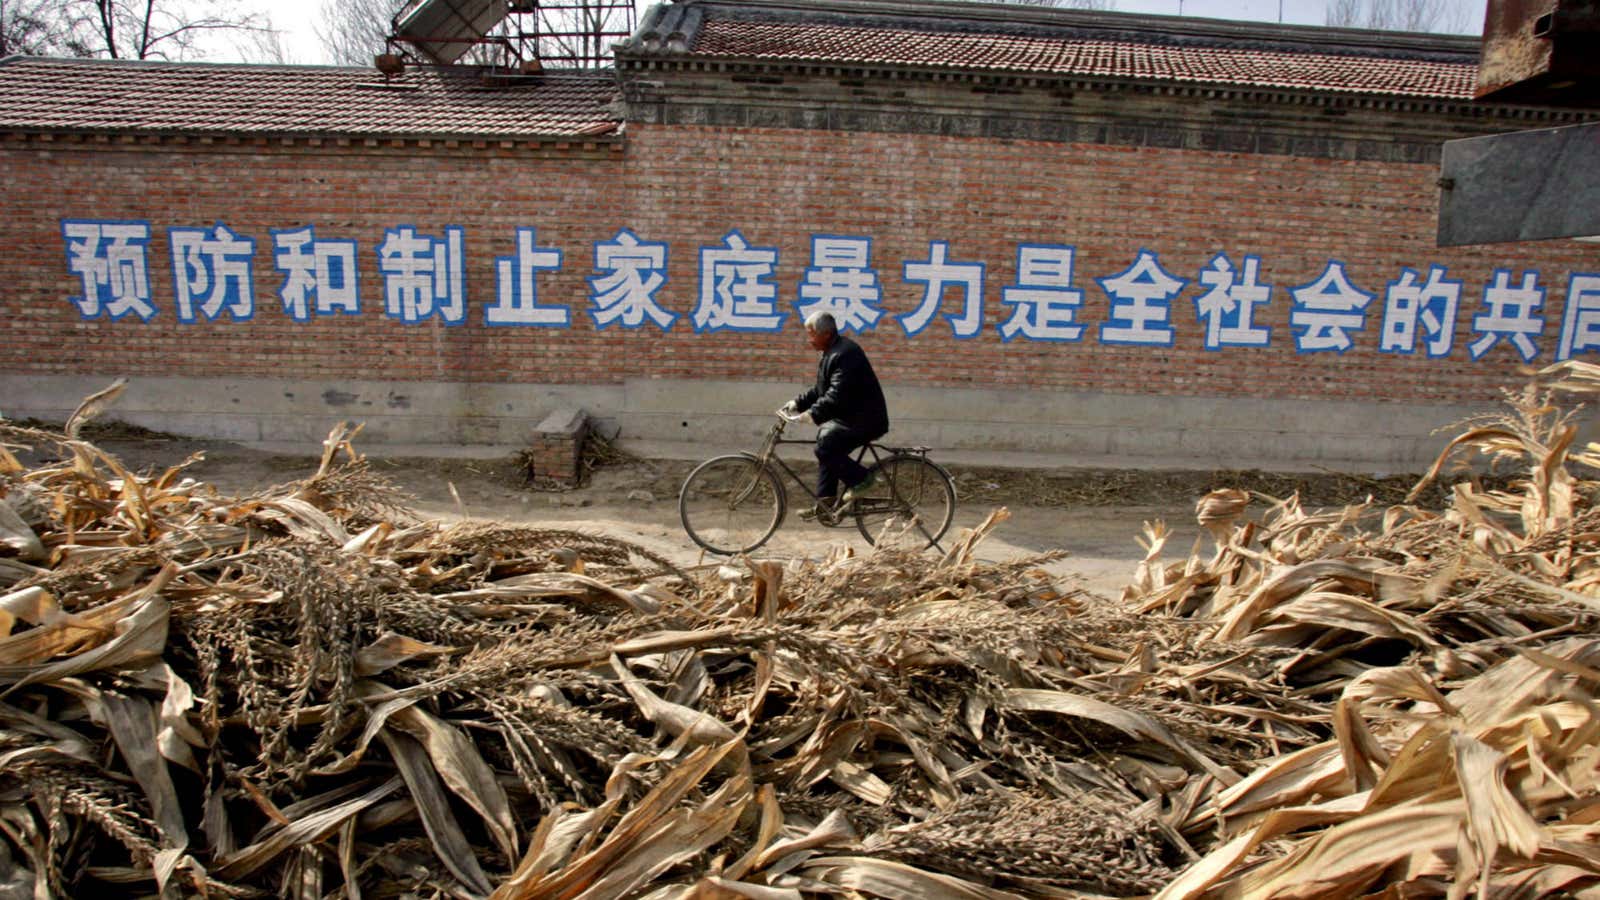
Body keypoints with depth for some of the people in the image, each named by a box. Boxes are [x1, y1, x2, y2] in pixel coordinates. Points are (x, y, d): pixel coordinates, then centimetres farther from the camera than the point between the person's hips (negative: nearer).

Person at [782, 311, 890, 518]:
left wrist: (812, 414, -35)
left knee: (826, 447, -20)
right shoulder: (832, 352, 14)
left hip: (864, 420, -11)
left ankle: (860, 479, -6)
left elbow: (837, 396, -30)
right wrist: (798, 403, 9)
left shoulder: (845, 354, -20)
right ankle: (825, 503, 17)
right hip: (850, 417, 11)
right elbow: (820, 390, 20)